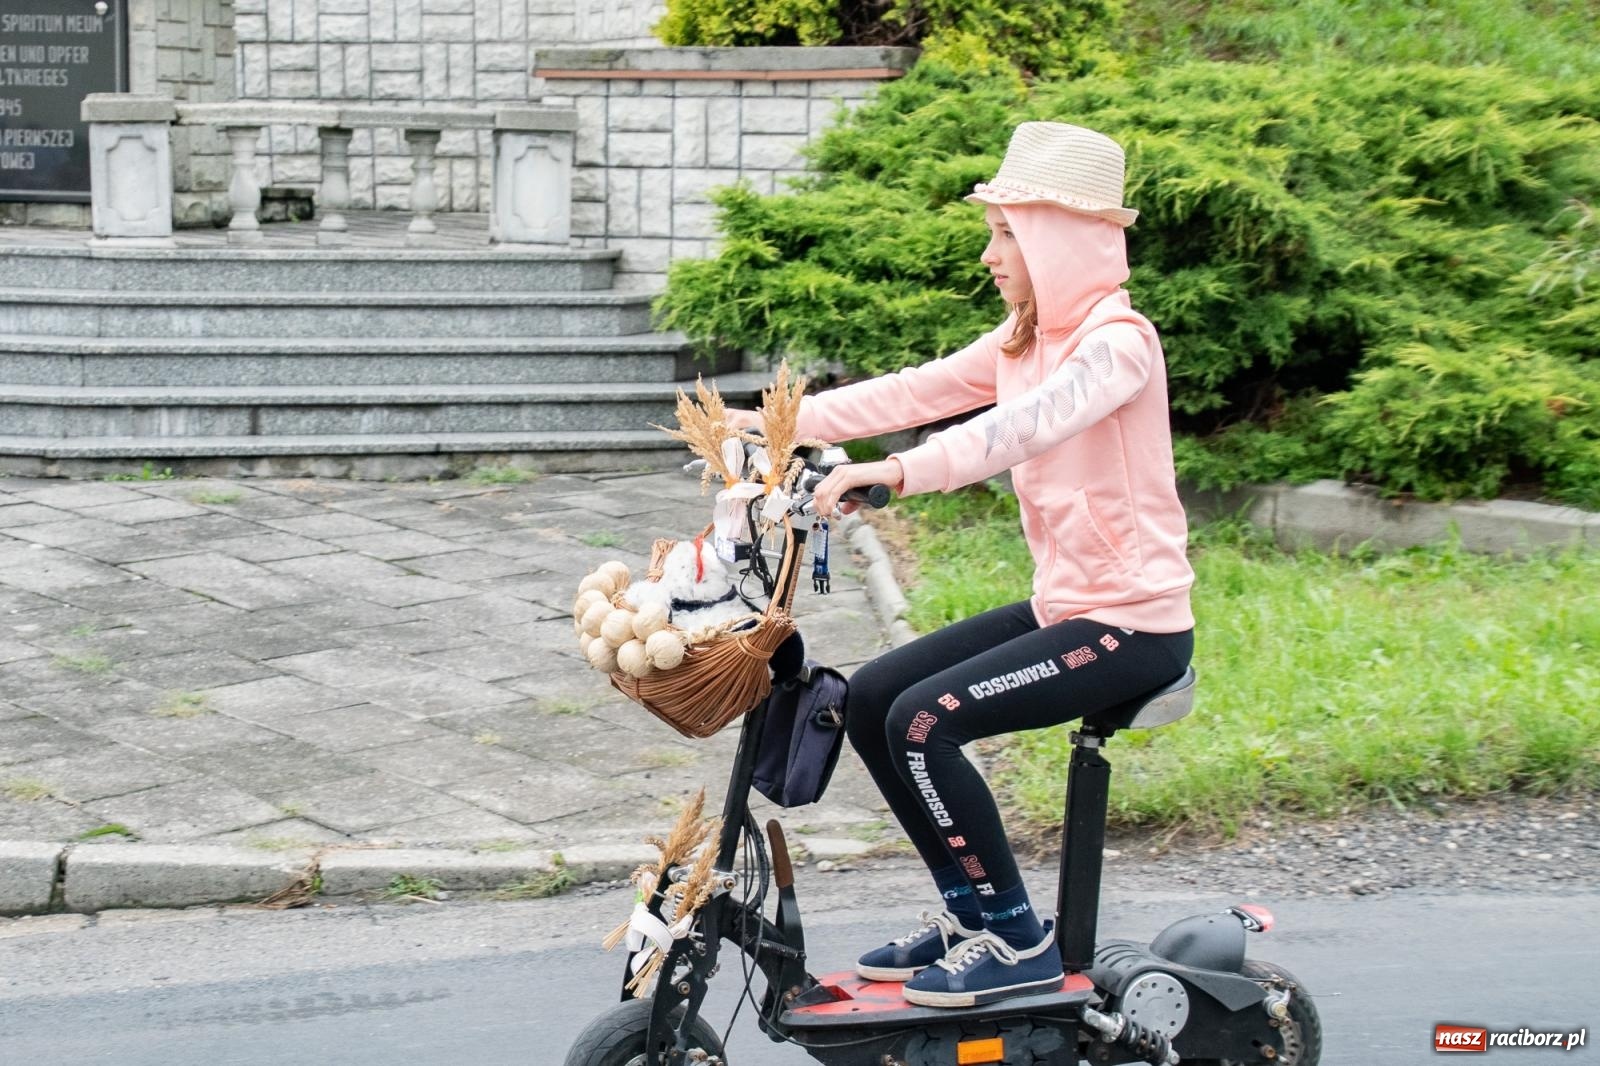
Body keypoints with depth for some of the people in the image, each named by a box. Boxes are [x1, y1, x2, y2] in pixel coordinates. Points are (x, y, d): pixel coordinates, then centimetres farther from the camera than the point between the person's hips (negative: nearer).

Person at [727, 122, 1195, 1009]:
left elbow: (1031, 422, -36)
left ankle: (1015, 942, -5)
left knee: (925, 719, -21)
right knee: (870, 698, 4)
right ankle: (969, 909, 14)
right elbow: (913, 391, 6)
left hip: (1132, 622, -9)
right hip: (1061, 603, 9)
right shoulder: (1024, 339, 11)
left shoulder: (1117, 340, -17)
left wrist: (901, 471, -48)